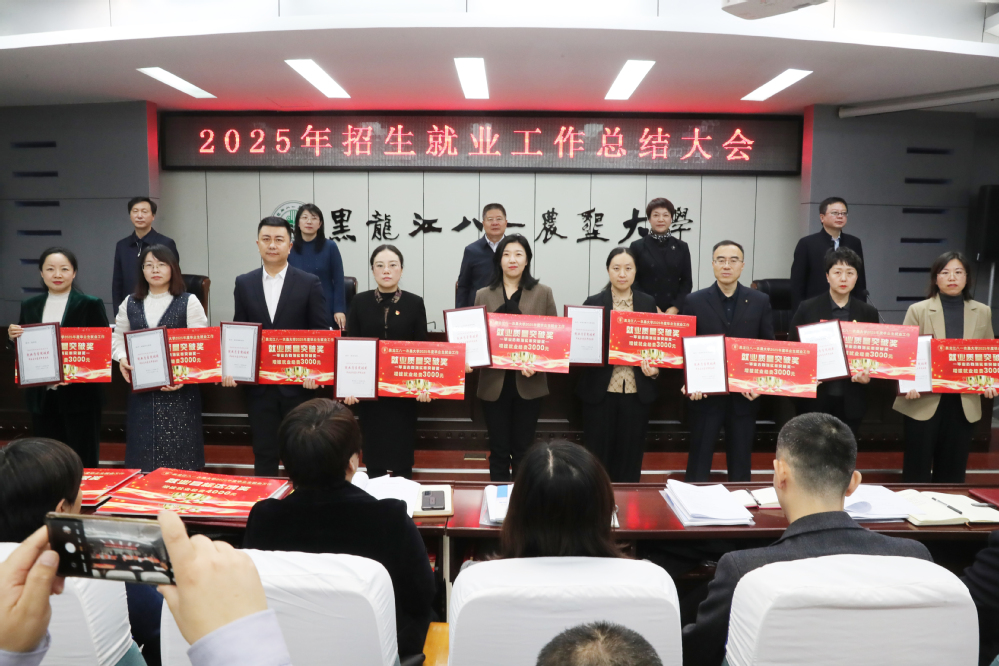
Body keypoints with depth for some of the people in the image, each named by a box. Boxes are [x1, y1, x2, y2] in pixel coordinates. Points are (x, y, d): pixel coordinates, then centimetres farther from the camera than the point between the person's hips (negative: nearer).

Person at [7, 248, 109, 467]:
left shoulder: (90, 305, -2)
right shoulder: (29, 306, 11)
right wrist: (14, 337, -6)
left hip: (80, 397, -4)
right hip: (42, 398, 4)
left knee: (82, 464, 1)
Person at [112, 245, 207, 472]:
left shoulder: (189, 302, -1)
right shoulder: (130, 303, 11)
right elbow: (117, 337, 16)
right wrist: (122, 359, -5)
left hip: (179, 390, -3)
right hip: (141, 390, 4)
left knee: (178, 456, -1)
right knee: (143, 456, 8)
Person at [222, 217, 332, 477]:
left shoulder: (310, 283, -2)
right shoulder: (244, 283, 7)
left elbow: (322, 332, -4)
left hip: (298, 383, -2)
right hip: (258, 384, 2)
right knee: (263, 453, 11)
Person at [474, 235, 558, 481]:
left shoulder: (543, 293, 4)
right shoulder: (483, 295, 7)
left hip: (528, 383, -1)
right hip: (494, 383, 1)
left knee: (523, 449, 9)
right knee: (498, 449, 9)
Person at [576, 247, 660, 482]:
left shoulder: (648, 303, 6)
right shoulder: (593, 303, 1)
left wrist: (655, 369, -9)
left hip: (637, 391, 2)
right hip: (600, 390, -1)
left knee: (630, 454, 9)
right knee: (597, 453, 6)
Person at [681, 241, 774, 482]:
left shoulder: (760, 301, 5)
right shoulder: (694, 302, 0)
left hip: (744, 396, 2)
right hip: (706, 395, -1)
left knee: (741, 465, 11)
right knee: (699, 465, 5)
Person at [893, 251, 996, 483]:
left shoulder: (982, 312, 8)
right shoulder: (918, 310, -2)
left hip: (964, 404, 3)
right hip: (923, 402, -3)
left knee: (952, 470, 11)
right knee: (917, 469, 3)